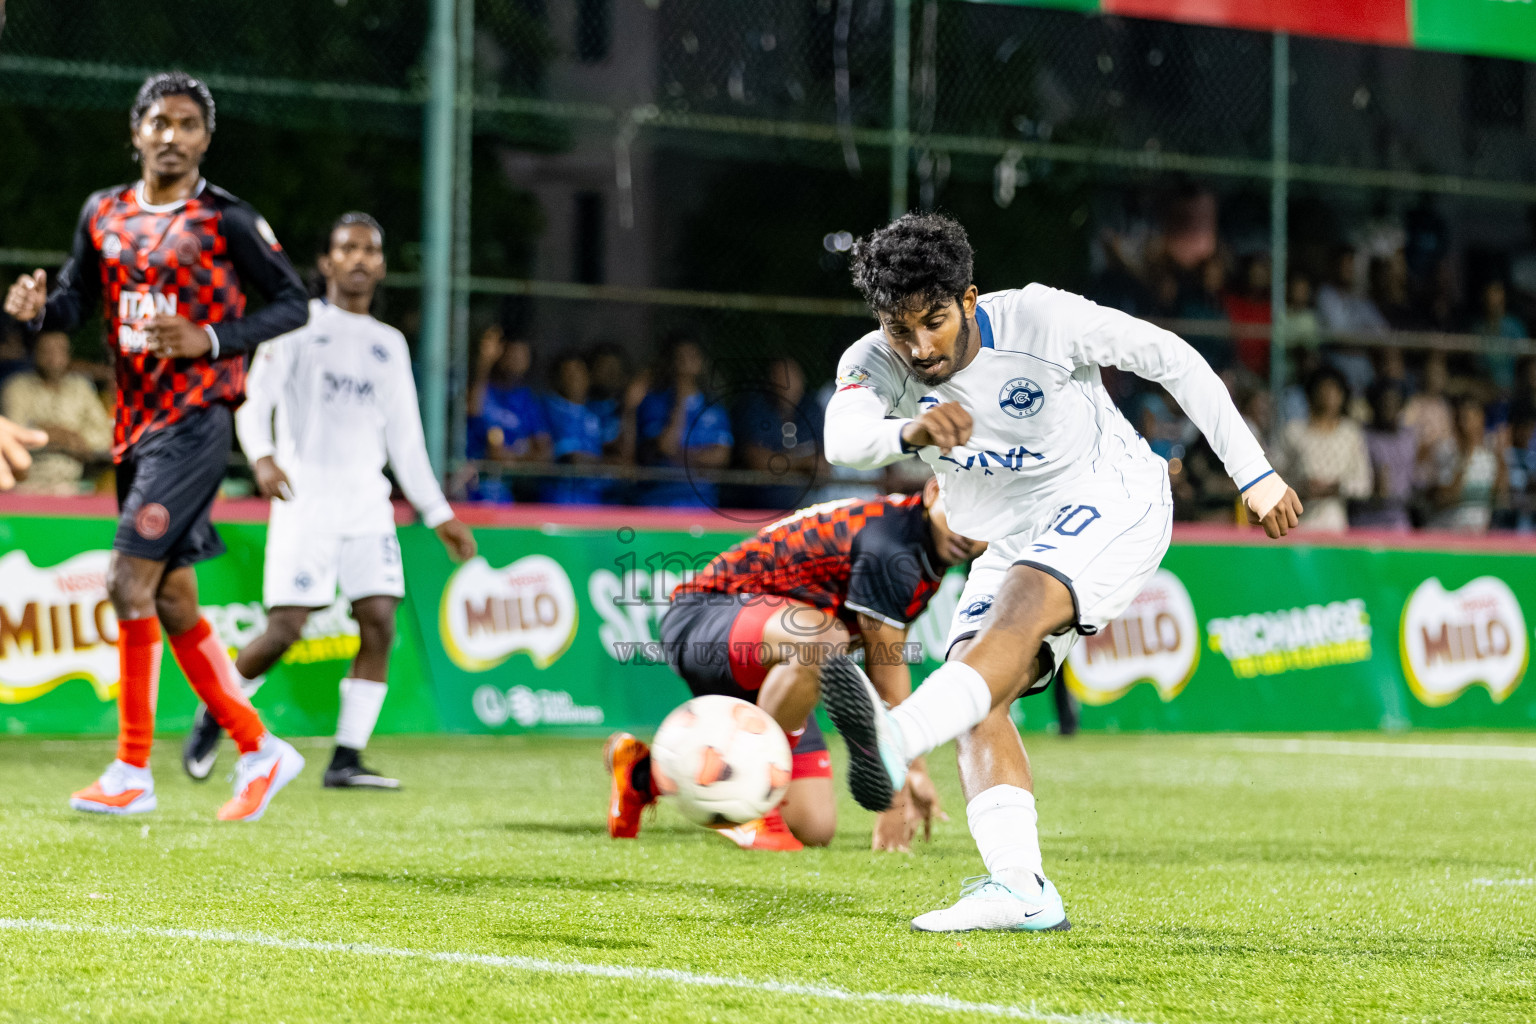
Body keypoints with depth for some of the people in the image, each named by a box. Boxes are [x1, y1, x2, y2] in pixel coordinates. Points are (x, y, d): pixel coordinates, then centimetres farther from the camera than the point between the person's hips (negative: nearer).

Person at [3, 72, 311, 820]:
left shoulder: (225, 219, -5)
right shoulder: (103, 213, 11)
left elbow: (292, 302, -3)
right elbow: (74, 302, 15)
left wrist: (210, 340, -17)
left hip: (192, 421, -7)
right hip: (134, 425, 7)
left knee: (131, 581, -15)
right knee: (171, 601, 10)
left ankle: (133, 770, -9)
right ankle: (260, 750, 20)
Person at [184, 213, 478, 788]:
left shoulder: (390, 345, 18)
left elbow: (406, 442, 21)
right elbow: (254, 400, -4)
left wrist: (439, 516, 16)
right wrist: (262, 456, -25)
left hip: (367, 503, 4)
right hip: (304, 499, -4)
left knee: (379, 622, -10)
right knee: (284, 629, -10)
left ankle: (346, 760, -7)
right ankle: (212, 716, 14)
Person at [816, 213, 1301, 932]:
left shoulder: (1039, 319, -21)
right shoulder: (876, 363, -13)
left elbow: (1169, 357, -10)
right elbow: (842, 439, -35)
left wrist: (1253, 474, -10)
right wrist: (910, 432, -59)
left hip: (1114, 500, -6)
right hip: (1016, 542, 6)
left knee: (1019, 605, -34)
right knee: (979, 698, -15)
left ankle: (896, 738, -60)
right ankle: (1019, 889, -25)